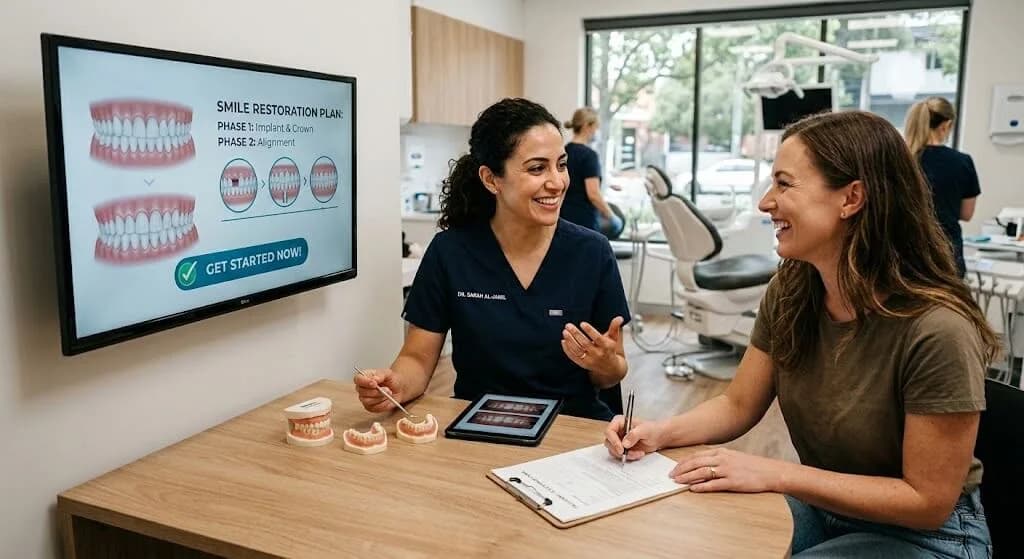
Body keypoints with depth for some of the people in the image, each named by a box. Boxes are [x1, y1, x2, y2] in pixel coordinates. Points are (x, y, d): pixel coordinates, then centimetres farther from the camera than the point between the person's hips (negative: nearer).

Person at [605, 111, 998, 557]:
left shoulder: (936, 330, -29)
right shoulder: (790, 291, -10)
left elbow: (928, 502, -21)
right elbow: (738, 406, 0)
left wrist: (776, 474, -28)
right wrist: (660, 432, -18)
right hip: (816, 509, 5)